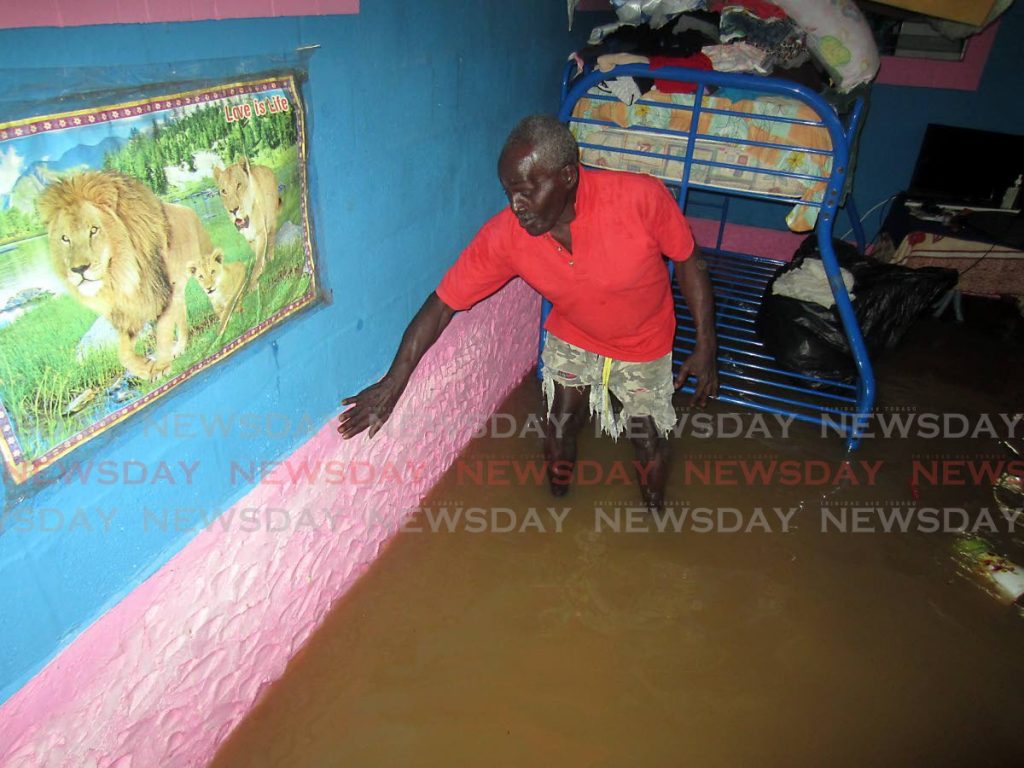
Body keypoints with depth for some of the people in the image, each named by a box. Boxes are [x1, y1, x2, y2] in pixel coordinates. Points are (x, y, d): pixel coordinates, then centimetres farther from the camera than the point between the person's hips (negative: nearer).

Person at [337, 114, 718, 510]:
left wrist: (705, 345, -14)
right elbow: (443, 302, -21)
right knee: (560, 429, 14)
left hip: (643, 346, -1)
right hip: (571, 340, 2)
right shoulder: (504, 234, -28)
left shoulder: (640, 197, -34)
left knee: (648, 439, 12)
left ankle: (654, 512, 45)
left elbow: (688, 261, -17)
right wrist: (392, 383, -23)